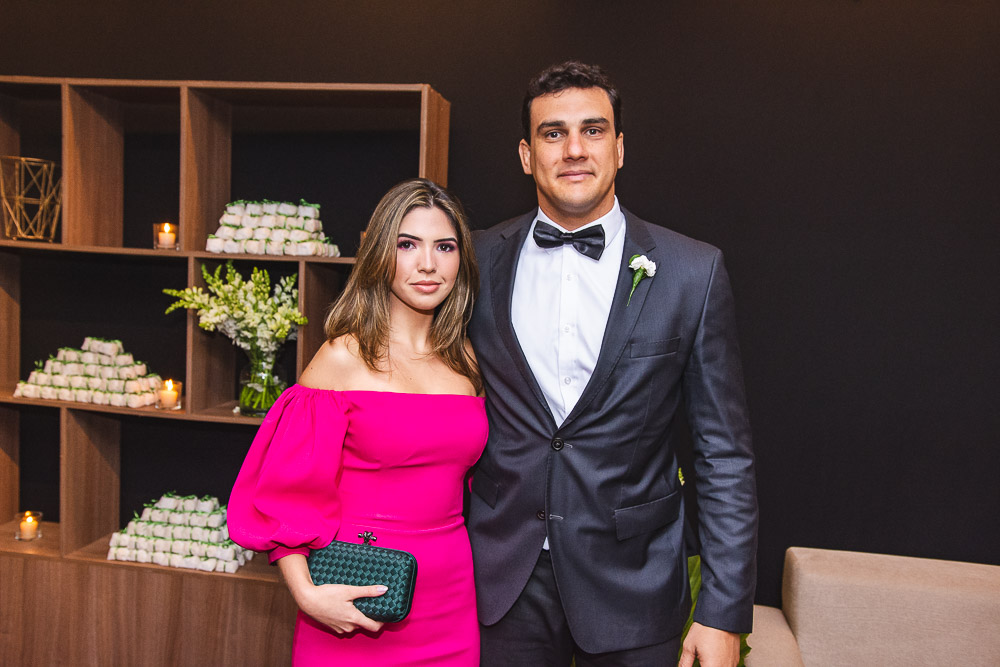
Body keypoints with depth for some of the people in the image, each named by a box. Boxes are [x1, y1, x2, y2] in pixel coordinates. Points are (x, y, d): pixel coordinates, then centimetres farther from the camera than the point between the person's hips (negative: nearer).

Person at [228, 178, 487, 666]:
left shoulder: (465, 362, 4)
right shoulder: (343, 359, -10)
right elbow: (289, 493, -8)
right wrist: (306, 593, -18)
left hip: (450, 606, 4)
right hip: (356, 610, -4)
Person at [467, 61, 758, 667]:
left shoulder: (694, 271, -7)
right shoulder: (482, 261, -2)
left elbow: (725, 455, -5)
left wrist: (725, 614, -7)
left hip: (633, 590, -1)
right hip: (505, 578, 2)